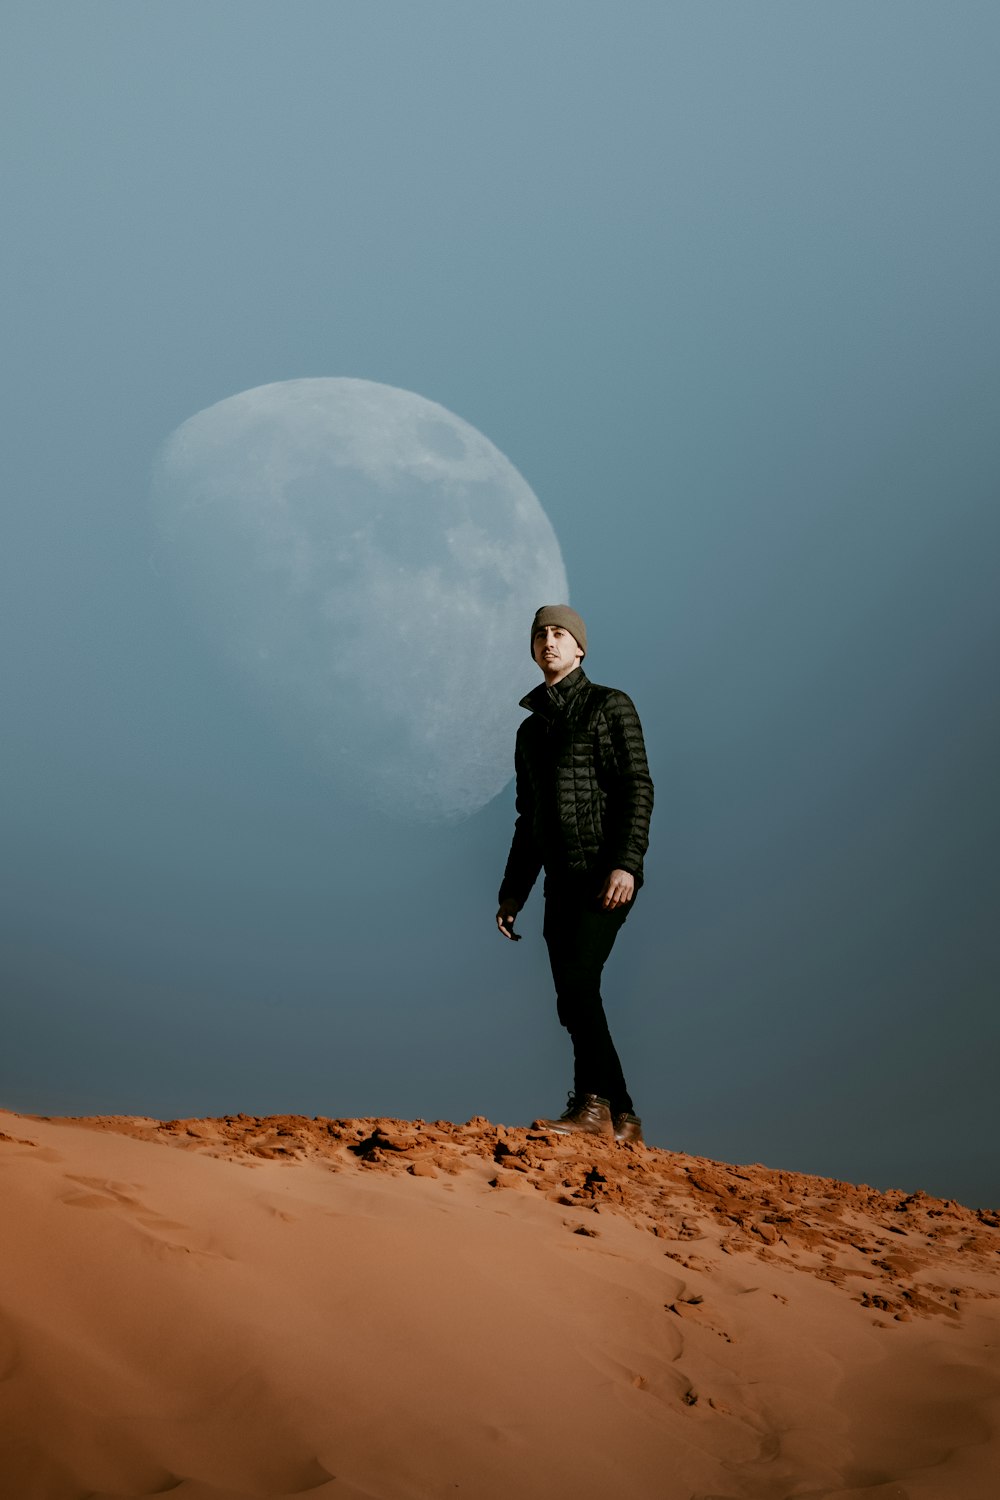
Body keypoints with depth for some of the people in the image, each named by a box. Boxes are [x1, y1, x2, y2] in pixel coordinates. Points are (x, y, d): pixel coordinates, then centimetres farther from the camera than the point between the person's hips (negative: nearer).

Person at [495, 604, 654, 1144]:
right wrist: (512, 891, 18)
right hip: (562, 880, 7)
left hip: (605, 875, -7)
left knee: (577, 982, -20)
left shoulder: (610, 706, 3)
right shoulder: (531, 728, 21)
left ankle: (593, 1104, -16)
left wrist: (626, 864, -20)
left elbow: (638, 790, -7)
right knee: (576, 998, 3)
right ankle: (621, 1118, 9)